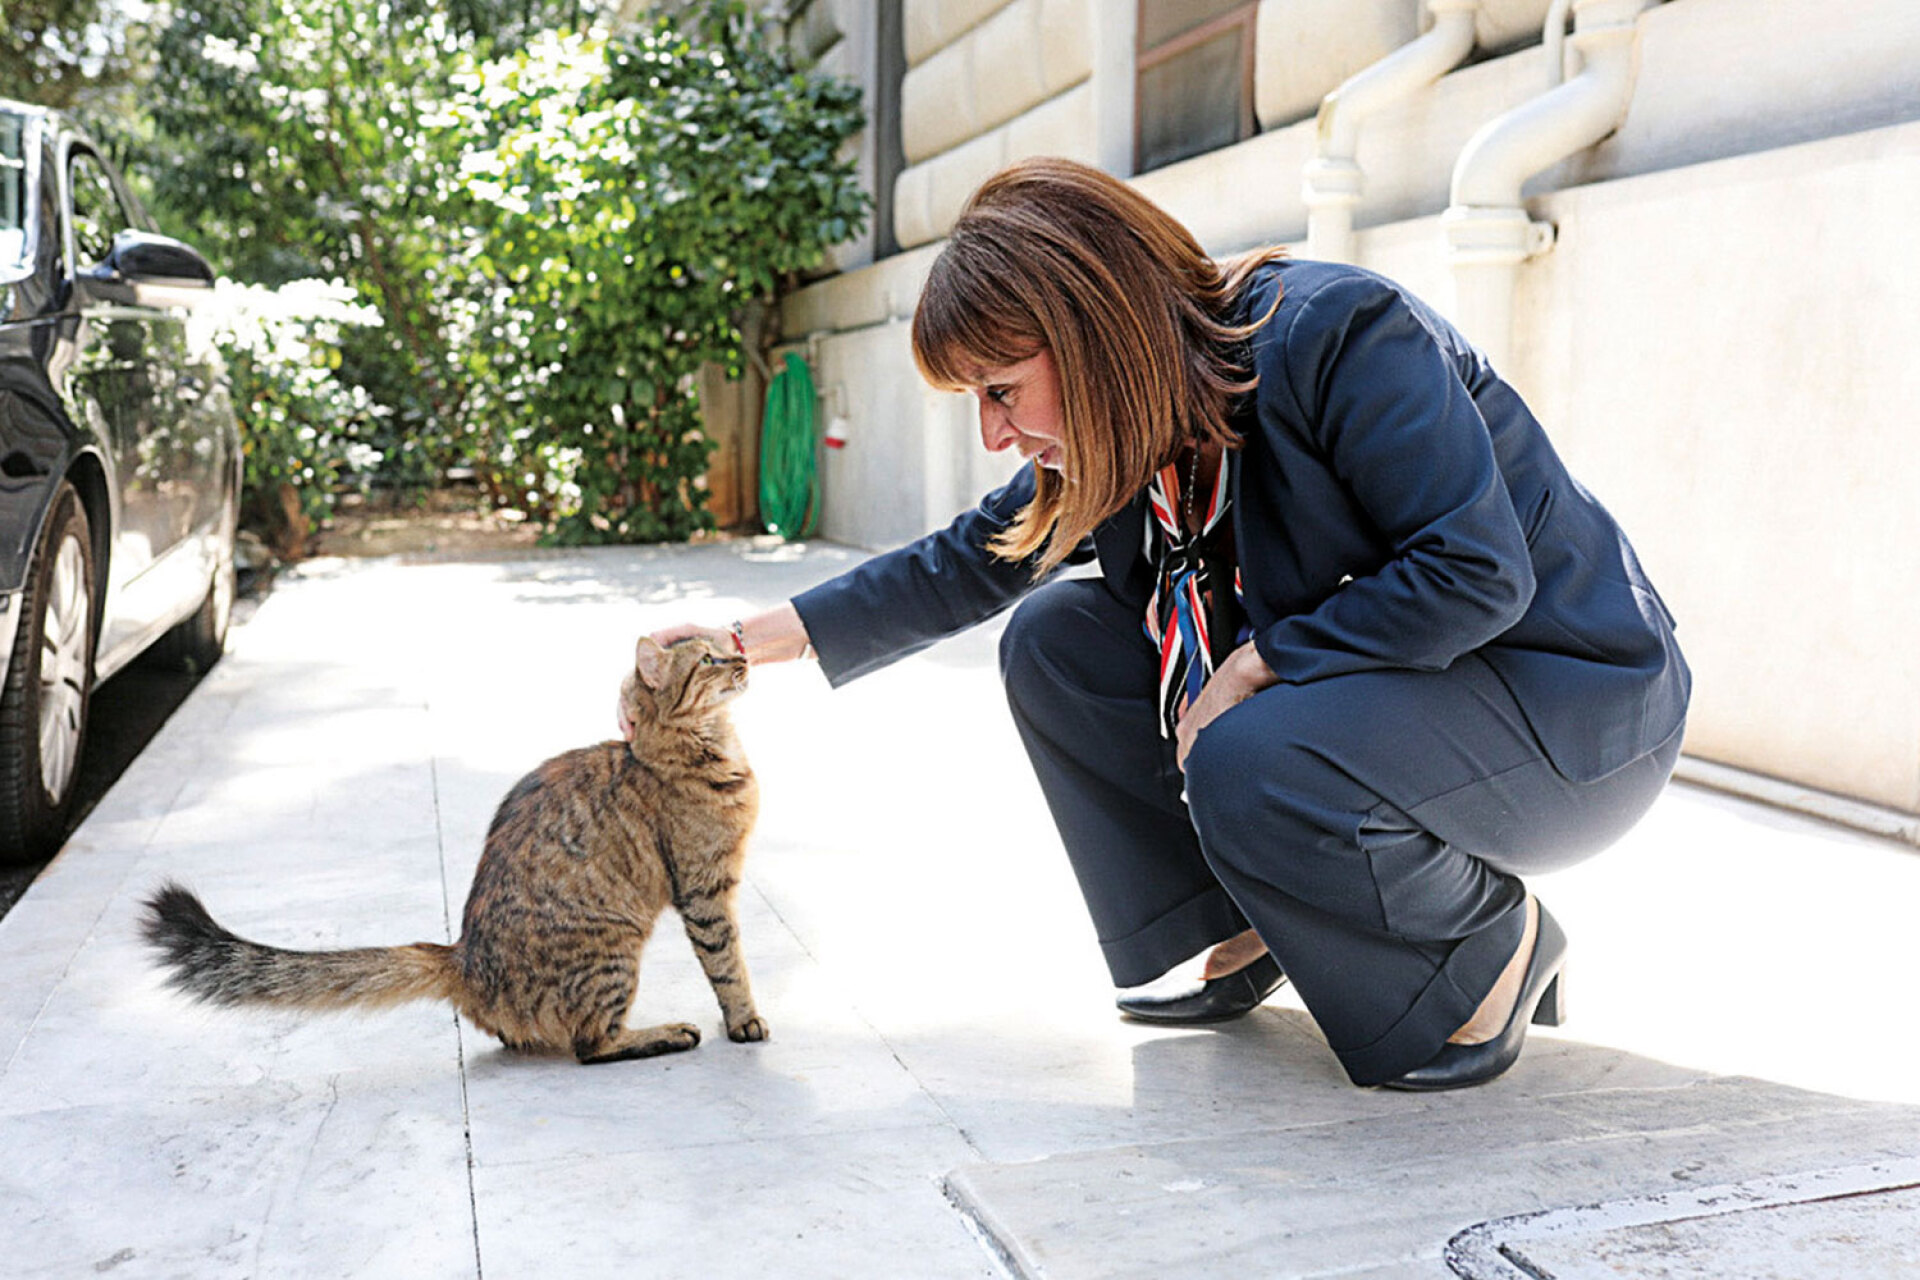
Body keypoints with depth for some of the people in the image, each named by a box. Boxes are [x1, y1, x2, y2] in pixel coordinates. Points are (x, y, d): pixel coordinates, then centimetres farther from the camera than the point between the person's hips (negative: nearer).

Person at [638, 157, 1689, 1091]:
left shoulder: (1339, 334, -26)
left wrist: (1256, 665, -25)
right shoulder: (1121, 436, -2)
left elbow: (1476, 572, -28)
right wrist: (751, 640, 4)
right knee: (1053, 643, -3)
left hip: (1571, 707, -7)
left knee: (1247, 765, -35)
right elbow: (961, 567, 8)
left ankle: (1499, 949, -6)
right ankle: (1251, 934, 7)